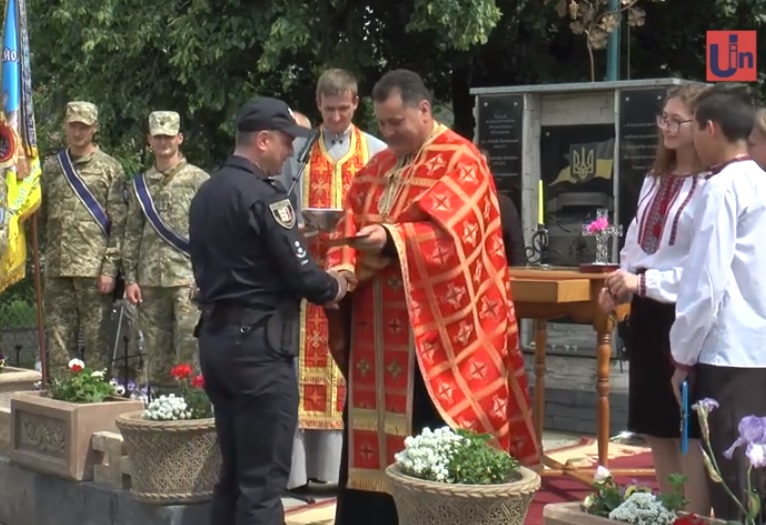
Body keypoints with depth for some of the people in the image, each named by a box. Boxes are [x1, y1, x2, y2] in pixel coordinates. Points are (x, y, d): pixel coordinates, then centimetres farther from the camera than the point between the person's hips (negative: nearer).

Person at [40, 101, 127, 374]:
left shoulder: (109, 168, 1)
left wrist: (110, 267, -10)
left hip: (94, 268, -4)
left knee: (95, 336, -1)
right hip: (56, 268, 4)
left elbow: (118, 224, -3)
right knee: (58, 336, 5)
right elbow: (39, 216, 17)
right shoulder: (51, 166, 13)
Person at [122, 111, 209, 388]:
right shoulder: (140, 184, 13)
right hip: (150, 278, 4)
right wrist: (130, 278, 7)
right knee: (155, 351, 8)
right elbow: (131, 234, 14)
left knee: (190, 347, -8)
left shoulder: (198, 179, 0)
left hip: (187, 276, -4)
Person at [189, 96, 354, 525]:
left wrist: (318, 283, 14)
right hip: (258, 341, -9)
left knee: (234, 473, 15)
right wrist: (333, 287, 5)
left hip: (215, 336, 9)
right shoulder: (263, 195, -14)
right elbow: (297, 269, -16)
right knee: (263, 479, -4)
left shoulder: (206, 193, 13)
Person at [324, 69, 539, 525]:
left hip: (432, 333, -7)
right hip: (378, 331, 7)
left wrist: (391, 238, -30)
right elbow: (350, 229, 9)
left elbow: (453, 232, -18)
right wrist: (343, 272, -10)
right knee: (374, 435, 9)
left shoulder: (460, 161, -5)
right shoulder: (379, 167, 17)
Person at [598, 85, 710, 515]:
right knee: (657, 430, 15)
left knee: (689, 433, -1)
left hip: (685, 315, -8)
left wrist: (645, 282, -20)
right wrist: (621, 285, 1)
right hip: (647, 314, 8)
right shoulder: (654, 181, 14)